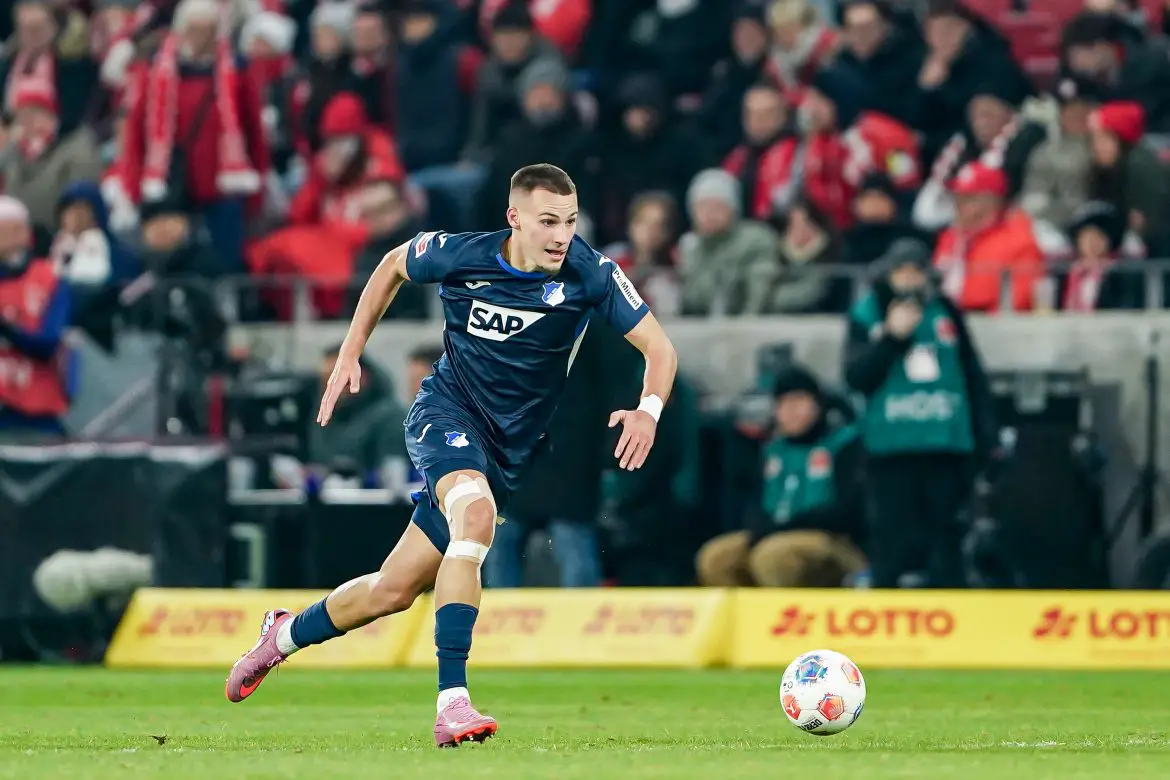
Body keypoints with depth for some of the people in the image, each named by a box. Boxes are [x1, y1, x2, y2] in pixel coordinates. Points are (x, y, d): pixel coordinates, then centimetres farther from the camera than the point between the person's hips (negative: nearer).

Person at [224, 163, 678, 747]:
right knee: (477, 515, -36)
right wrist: (350, 354, 6)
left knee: (394, 590, 5)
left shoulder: (590, 275, -17)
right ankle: (452, 703, -38)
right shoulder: (459, 254, -15)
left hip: (513, 448, 3)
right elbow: (393, 266, 7)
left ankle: (286, 633, 36)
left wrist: (648, 411, -33)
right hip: (447, 410, -2)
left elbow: (660, 350, -13)